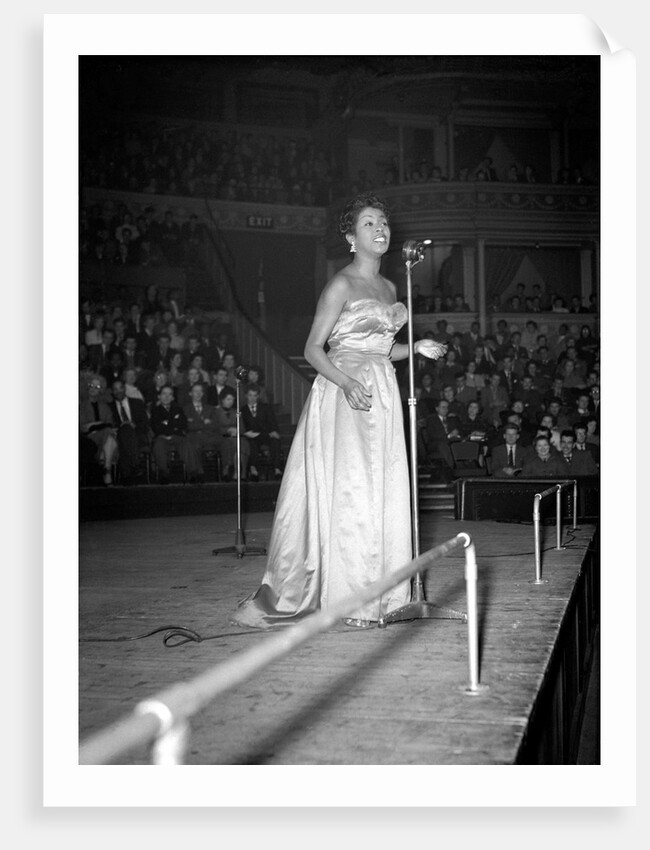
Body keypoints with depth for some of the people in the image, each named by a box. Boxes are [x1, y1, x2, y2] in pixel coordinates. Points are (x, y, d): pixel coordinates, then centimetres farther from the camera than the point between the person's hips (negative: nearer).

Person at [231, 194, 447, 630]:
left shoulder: (389, 288, 16)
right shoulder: (342, 285, -7)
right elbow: (313, 349, -10)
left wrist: (416, 348, 7)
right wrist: (347, 383, -25)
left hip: (382, 395, 7)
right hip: (344, 394, -7)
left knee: (383, 493, 5)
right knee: (345, 492, -10)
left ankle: (377, 593, 13)